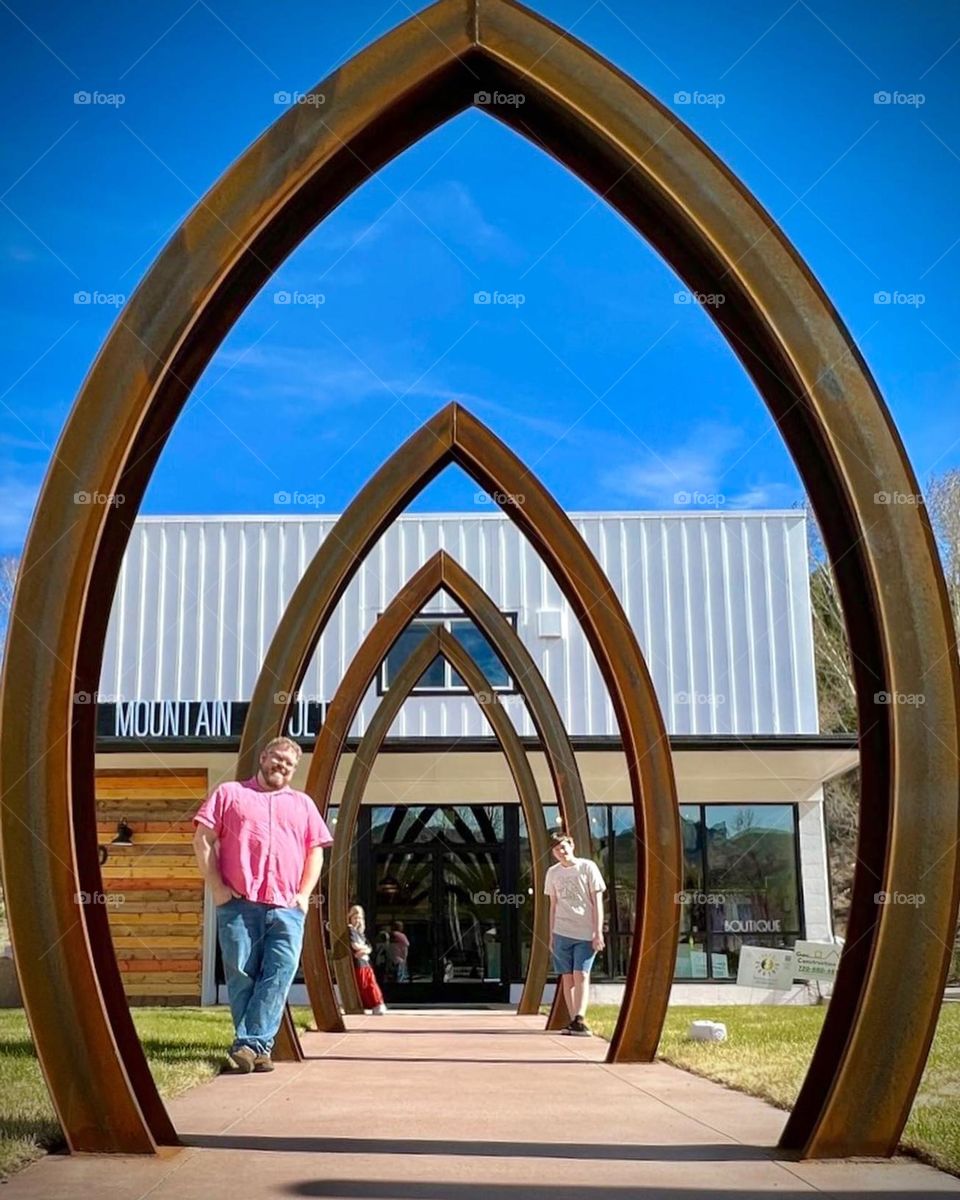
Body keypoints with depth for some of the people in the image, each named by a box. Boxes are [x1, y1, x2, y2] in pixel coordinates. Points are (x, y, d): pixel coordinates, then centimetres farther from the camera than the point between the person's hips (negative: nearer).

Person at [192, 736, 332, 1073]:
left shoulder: (303, 804, 21)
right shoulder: (229, 794, 13)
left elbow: (315, 852, 18)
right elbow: (203, 840, 5)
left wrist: (304, 894, 4)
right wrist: (217, 887, -4)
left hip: (287, 909, 2)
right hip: (239, 904, -2)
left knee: (279, 976, -8)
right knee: (241, 977, -2)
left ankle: (250, 1044, -8)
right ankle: (258, 1046, 5)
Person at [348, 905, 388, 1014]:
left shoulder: (361, 932, 20)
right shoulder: (350, 930, -4)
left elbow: (369, 948, 13)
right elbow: (354, 946, -17)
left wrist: (363, 951, -10)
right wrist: (365, 947, 1)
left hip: (366, 964, 8)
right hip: (357, 965, -8)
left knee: (372, 988, 4)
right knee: (360, 989, -6)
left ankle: (377, 1009, 3)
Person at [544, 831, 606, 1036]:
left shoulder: (587, 867, -3)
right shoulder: (552, 873, 8)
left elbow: (597, 902, -3)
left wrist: (598, 932, -8)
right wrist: (551, 935, 12)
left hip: (585, 933, -3)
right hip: (562, 932, 3)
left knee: (581, 975, -11)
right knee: (567, 977, 4)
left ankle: (579, 1019, -14)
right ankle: (573, 1021, 8)